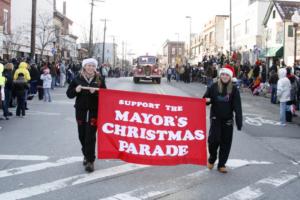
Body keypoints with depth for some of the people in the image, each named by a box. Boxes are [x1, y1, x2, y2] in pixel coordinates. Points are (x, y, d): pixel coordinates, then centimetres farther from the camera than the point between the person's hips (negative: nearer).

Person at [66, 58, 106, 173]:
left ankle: (90, 161, 1)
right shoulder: (78, 79, 2)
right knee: (82, 135, 11)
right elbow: (69, 94, 4)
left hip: (94, 111, -2)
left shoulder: (99, 79, -1)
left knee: (90, 136, -7)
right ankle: (86, 155, 34)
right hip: (80, 110, 3)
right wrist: (76, 90, -16)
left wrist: (95, 92, -19)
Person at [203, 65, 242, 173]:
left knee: (226, 142, 4)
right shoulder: (213, 87, -3)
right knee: (214, 139, -11)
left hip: (228, 120, 1)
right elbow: (205, 98, 6)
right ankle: (212, 158, 18)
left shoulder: (234, 90, -2)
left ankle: (222, 164, 19)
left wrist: (239, 122, -12)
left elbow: (237, 107, -5)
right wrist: (207, 100, -19)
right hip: (215, 118, -1)